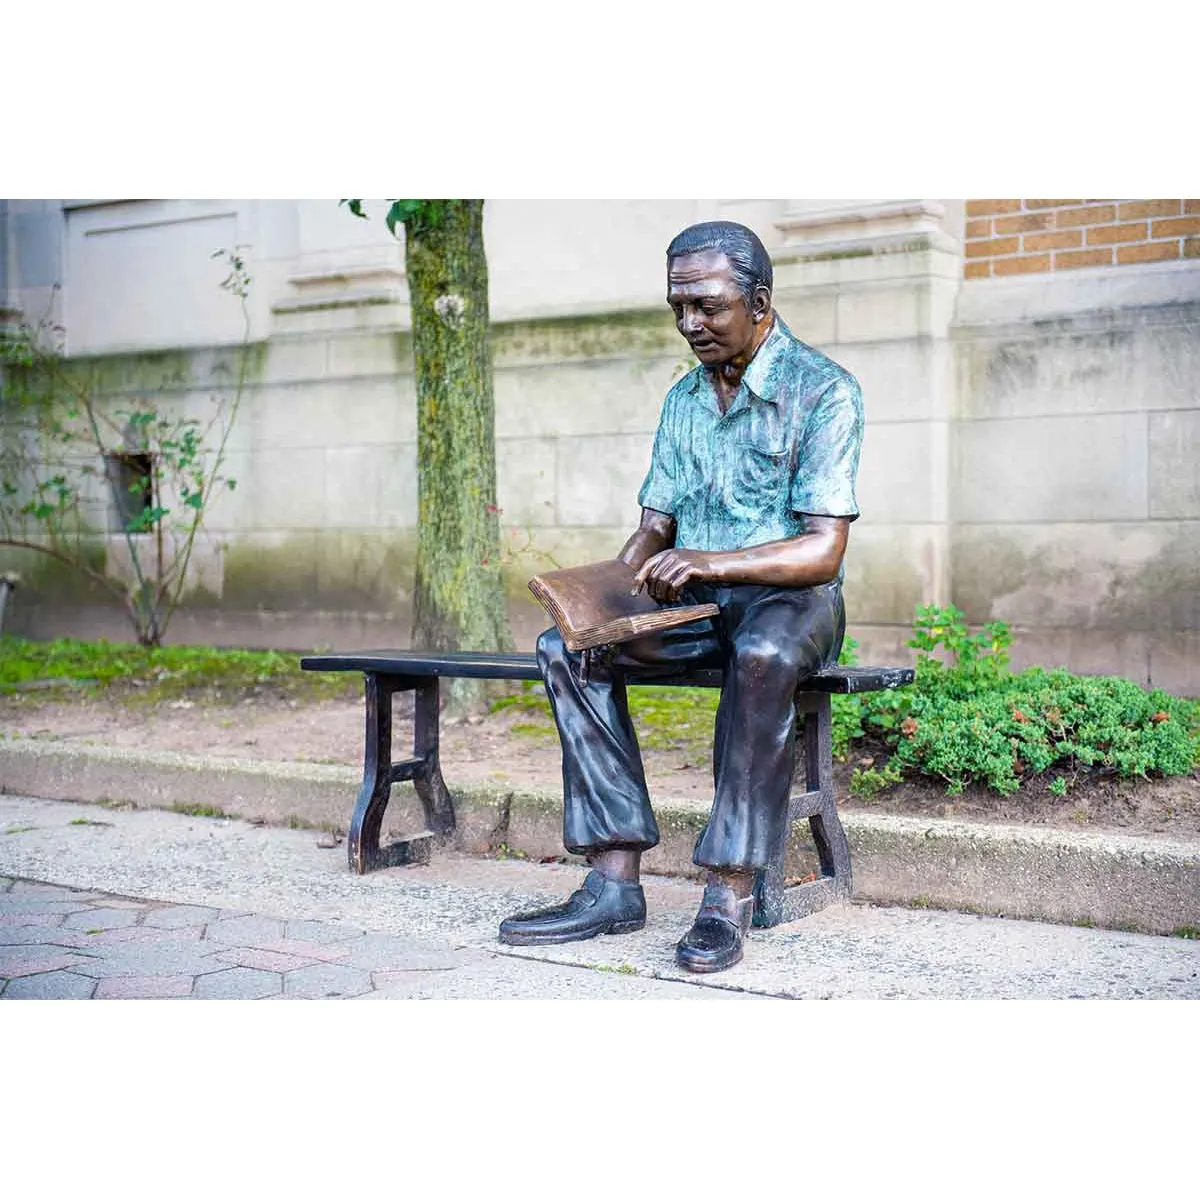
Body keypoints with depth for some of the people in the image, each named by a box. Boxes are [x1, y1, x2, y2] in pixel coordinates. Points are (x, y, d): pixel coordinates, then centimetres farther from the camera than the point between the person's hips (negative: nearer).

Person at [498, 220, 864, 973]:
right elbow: (657, 523, 10)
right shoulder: (684, 398, 14)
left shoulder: (823, 390, -9)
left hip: (790, 598, -6)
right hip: (693, 601, 6)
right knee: (568, 648, -17)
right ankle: (616, 885, -21)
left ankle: (730, 897, -34)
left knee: (762, 657, -40)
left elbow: (823, 551, -17)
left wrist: (712, 562, -31)